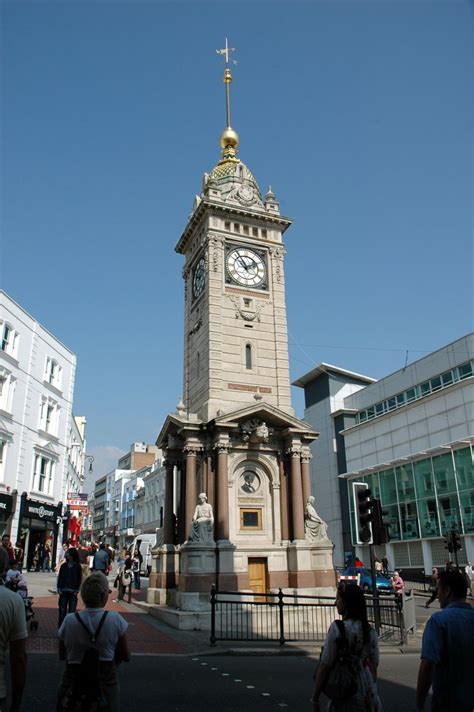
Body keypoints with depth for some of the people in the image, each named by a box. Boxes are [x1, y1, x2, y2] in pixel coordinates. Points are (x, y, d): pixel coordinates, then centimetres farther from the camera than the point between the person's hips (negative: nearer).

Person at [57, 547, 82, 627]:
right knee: (62, 610, 5)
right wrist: (59, 589, 0)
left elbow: (79, 579, 1)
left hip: (73, 592, -2)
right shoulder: (63, 566, 6)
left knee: (72, 610, -3)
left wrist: (77, 590, -4)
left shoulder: (77, 566, -1)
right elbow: (59, 577, 7)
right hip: (63, 591, 2)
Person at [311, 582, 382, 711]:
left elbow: (325, 666, -15)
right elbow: (373, 666, 9)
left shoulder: (337, 628, -14)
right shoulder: (370, 632, 2)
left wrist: (315, 699, -7)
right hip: (368, 698, 5)